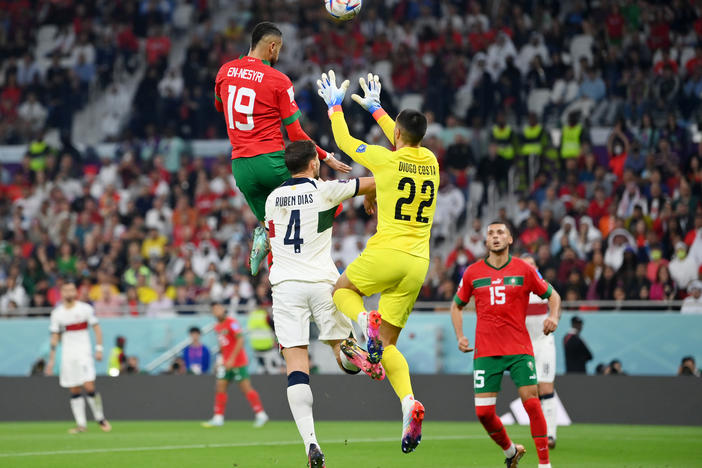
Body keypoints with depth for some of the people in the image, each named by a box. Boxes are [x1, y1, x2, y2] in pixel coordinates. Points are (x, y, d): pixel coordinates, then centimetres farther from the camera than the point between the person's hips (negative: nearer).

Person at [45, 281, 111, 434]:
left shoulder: (85, 308, 0)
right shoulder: (57, 313, 6)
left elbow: (97, 328, 4)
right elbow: (54, 337, 10)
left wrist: (99, 349, -5)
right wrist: (51, 360, 6)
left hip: (84, 353, -3)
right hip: (67, 356, 3)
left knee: (89, 386, -14)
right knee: (74, 391, 1)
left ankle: (100, 418, 0)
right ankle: (81, 424, 5)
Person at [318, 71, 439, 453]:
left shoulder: (386, 160, -6)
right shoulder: (430, 161, 9)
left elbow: (344, 141, 9)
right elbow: (405, 143, 32)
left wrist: (335, 106, 26)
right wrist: (375, 108, 42)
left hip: (386, 253, -5)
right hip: (417, 264, 5)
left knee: (343, 289, 27)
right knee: (387, 344, 9)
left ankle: (366, 322, -8)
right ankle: (409, 403, -18)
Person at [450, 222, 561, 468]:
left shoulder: (524, 270, 2)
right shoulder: (472, 272, 6)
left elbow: (552, 295, 12)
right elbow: (457, 305, 19)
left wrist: (553, 316, -8)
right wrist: (460, 336, 6)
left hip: (519, 348, -2)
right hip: (485, 352, 2)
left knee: (531, 402, -13)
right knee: (484, 412, -4)